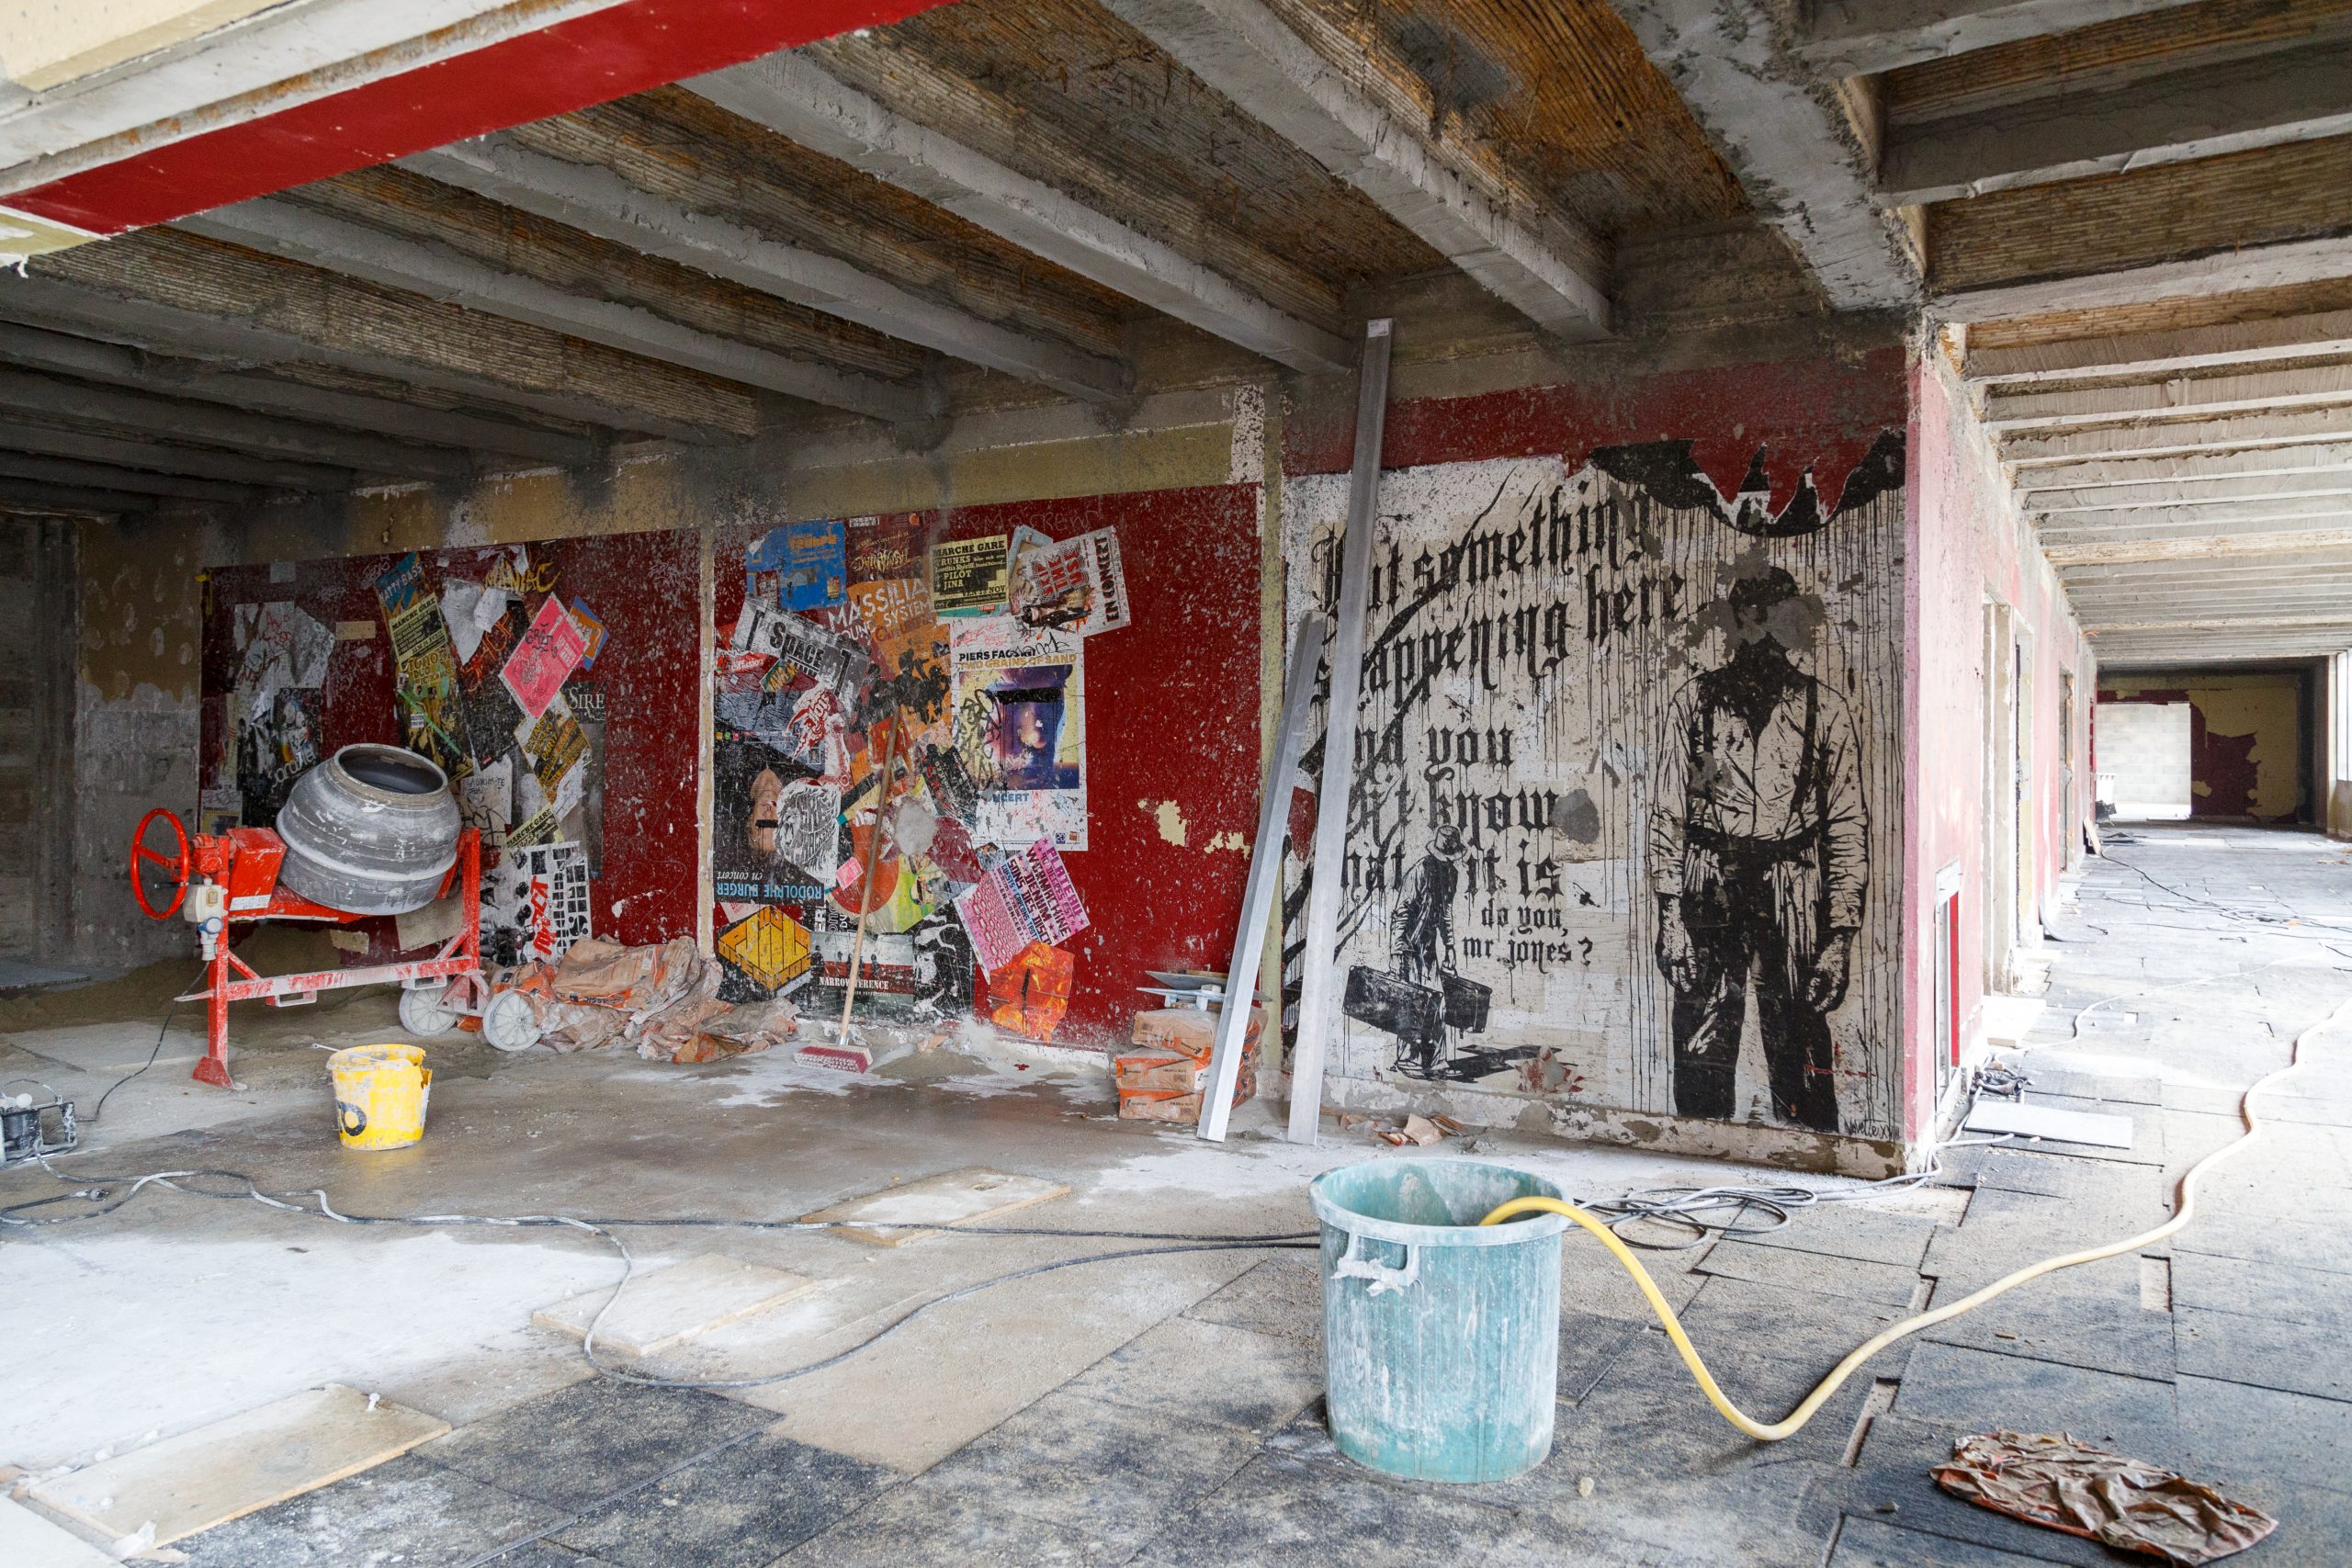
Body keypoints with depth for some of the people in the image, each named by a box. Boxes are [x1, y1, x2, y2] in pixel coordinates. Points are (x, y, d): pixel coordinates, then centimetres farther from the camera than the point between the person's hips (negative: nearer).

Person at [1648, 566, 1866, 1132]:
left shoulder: (1826, 710, 5)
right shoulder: (1695, 701, 5)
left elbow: (1848, 829, 5)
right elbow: (1666, 814, 5)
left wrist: (1841, 935, -2)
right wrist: (1671, 915, -3)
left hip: (1794, 902, 0)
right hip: (1709, 893, 0)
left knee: (1801, 1057, 1)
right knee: (1701, 1050, 3)